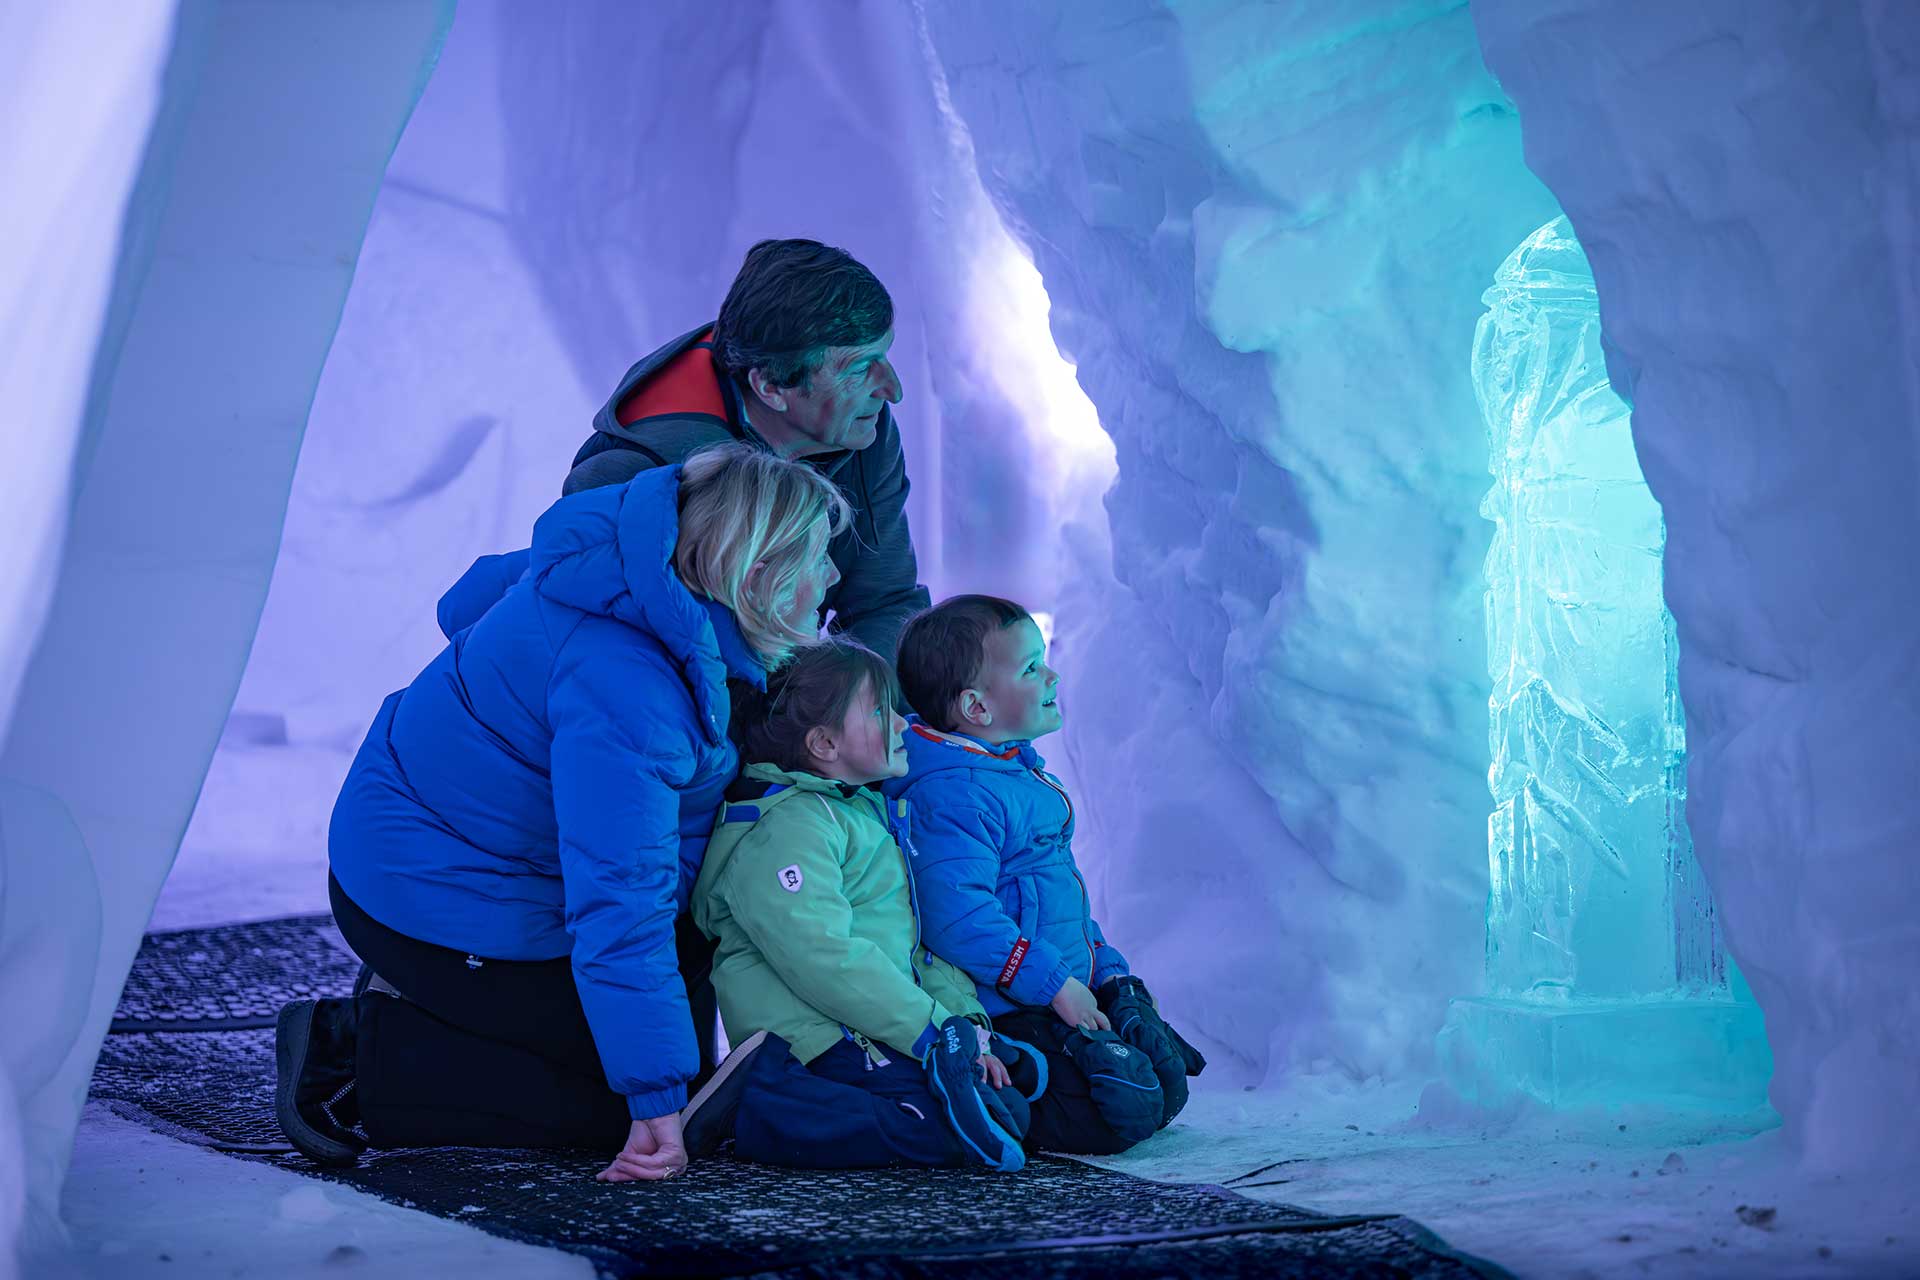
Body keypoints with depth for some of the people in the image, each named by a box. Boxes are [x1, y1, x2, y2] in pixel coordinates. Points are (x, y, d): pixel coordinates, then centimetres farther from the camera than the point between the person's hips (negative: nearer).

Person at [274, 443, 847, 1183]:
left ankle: (421, 1011, 17)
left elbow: (468, 606, 17)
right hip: (445, 911, -10)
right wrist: (658, 1101, -32)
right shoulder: (623, 691, -33)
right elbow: (619, 902, -35)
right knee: (621, 1104, -6)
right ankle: (357, 1066, -7)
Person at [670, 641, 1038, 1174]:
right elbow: (822, 958, -22)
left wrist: (965, 1019, 3)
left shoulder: (870, 810, 20)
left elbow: (919, 939, 20)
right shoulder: (790, 826, -12)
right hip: (818, 1043, -10)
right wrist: (937, 1031, -21)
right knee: (1000, 1118, -21)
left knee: (1017, 1082, 7)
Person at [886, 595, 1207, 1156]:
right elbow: (958, 918, -29)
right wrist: (1054, 984, -24)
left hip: (1071, 992, 10)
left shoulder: (1022, 773, 15)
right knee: (1128, 1109, -19)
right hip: (1006, 1014, -10)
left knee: (1168, 1085, 12)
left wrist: (1109, 970, 20)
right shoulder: (954, 795, -20)